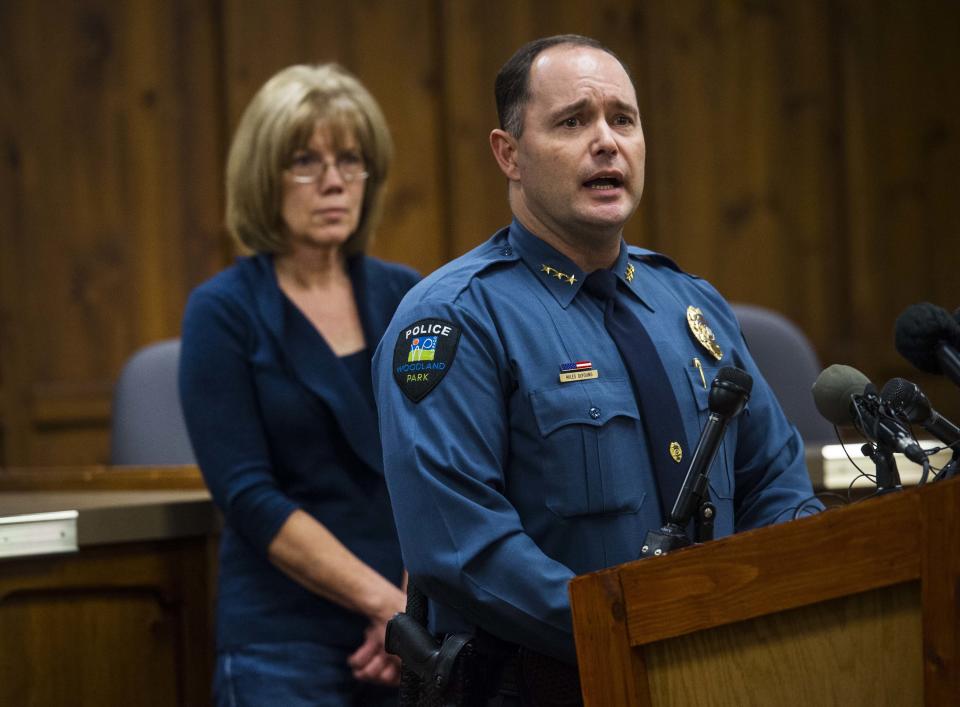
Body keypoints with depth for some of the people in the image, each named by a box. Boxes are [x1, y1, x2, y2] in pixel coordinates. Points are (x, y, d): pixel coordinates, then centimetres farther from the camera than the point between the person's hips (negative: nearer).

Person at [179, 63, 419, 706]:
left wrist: (417, 602, -13)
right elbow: (249, 497, -12)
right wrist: (386, 602, -17)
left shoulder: (407, 299, 7)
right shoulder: (224, 312, -4)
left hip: (407, 642, 4)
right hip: (285, 645, -4)